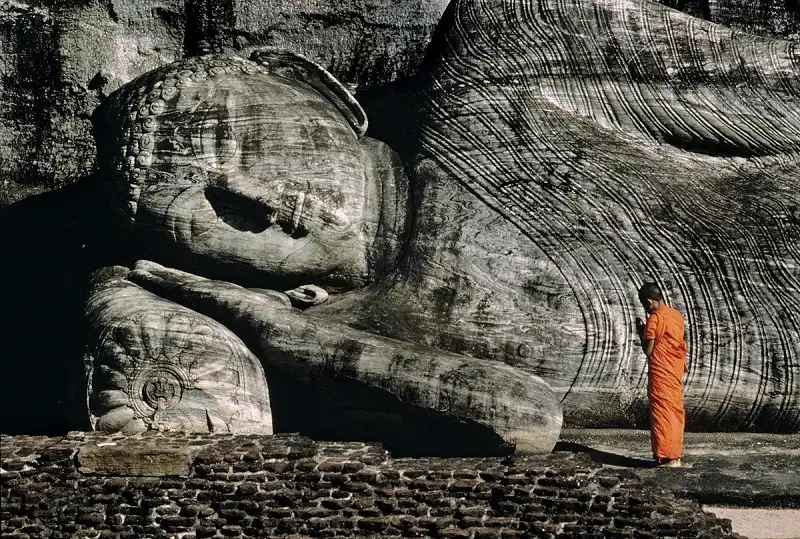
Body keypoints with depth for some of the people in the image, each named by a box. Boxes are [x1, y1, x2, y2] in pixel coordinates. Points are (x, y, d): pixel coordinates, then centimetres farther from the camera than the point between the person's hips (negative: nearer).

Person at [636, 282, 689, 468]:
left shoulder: (655, 318, -14)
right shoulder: (677, 315, 10)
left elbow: (648, 350, -11)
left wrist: (641, 332, 2)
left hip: (661, 372, -8)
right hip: (676, 371, 8)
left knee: (662, 414, -5)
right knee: (675, 412, 11)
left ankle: (668, 458, -7)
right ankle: (675, 455, 13)